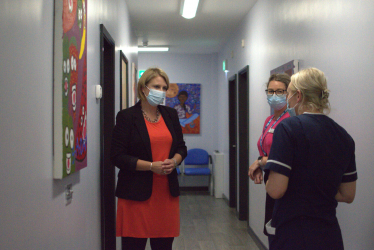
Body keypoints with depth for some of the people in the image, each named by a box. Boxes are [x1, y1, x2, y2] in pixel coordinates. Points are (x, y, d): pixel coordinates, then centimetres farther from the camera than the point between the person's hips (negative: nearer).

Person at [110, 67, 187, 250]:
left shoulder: (170, 115, 13)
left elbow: (181, 147, 19)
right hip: (136, 195, -4)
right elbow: (117, 156, -8)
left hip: (166, 192, 5)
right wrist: (151, 166, -16)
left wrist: (174, 161, -4)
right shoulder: (126, 117, -3)